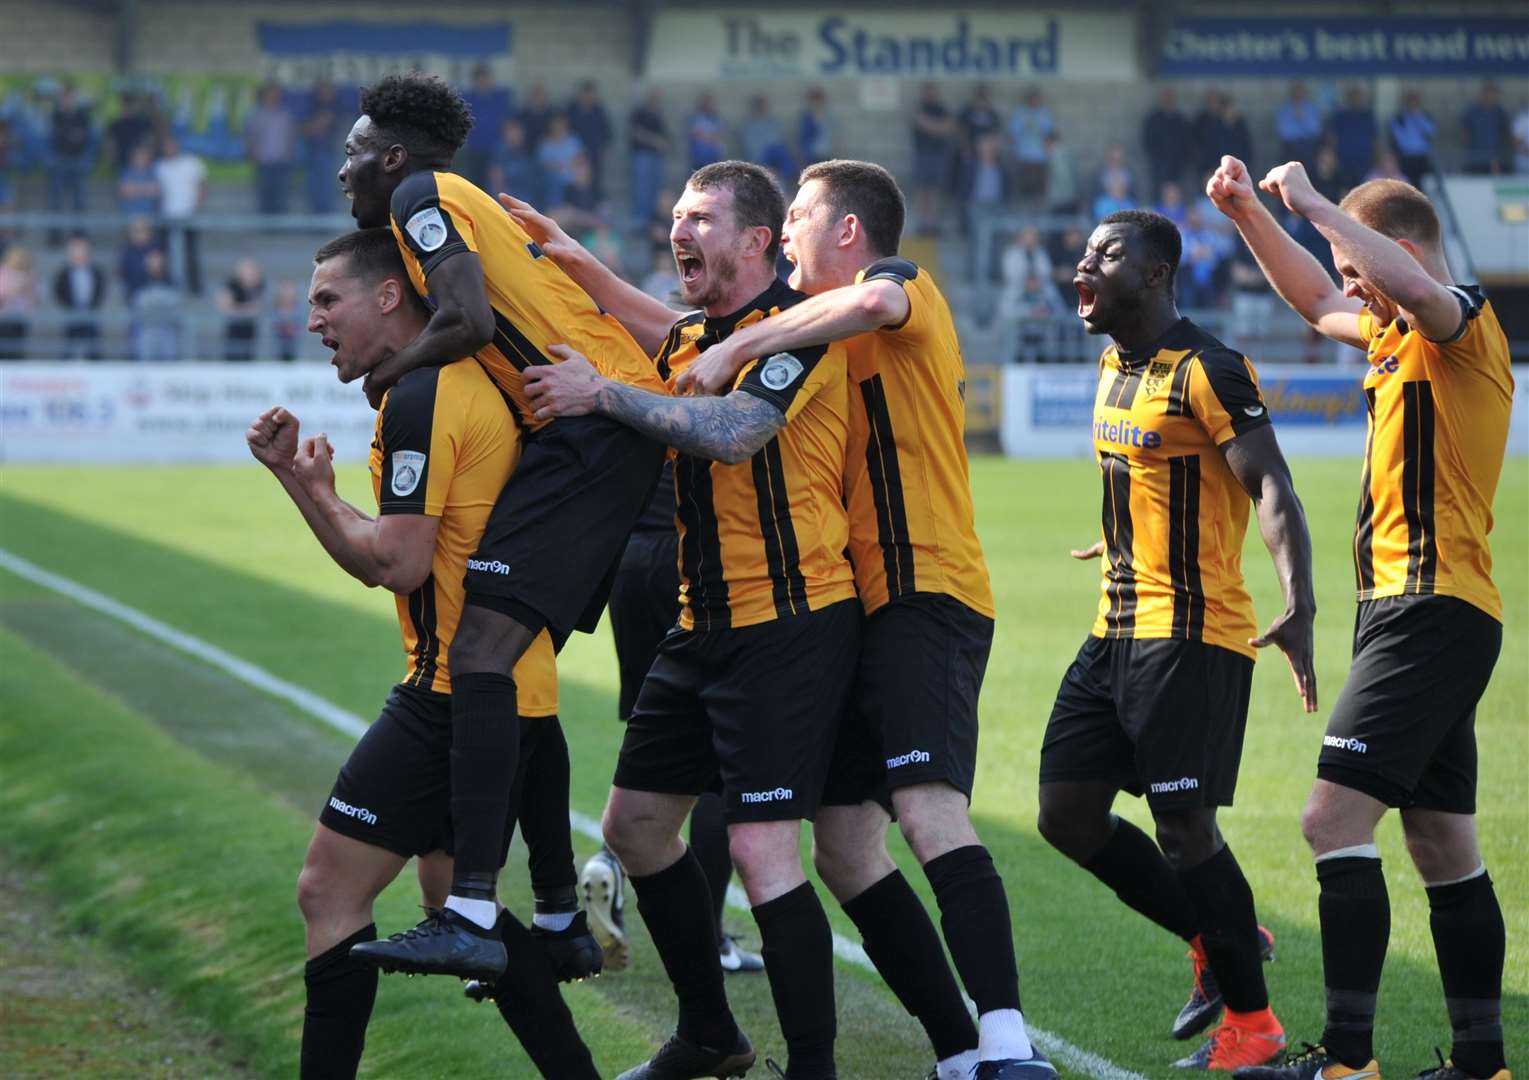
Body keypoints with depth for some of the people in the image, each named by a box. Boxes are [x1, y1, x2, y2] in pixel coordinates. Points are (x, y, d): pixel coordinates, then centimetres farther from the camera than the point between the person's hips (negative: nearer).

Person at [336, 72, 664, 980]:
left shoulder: (423, 193, 1)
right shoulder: (487, 210, 29)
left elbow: (470, 322, -13)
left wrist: (387, 375, 3)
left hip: (589, 418, -10)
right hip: (626, 427, 10)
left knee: (484, 647, -20)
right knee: (520, 666, 15)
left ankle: (472, 916, -32)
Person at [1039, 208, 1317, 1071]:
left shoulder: (1207, 371, -15)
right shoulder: (1116, 366, 12)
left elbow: (1273, 489, -23)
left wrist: (1300, 607, -35)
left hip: (1191, 635, -9)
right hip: (1118, 634, 9)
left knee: (1184, 823, -8)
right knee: (1068, 814, 7)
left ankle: (1251, 1019, 6)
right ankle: (1218, 938, 23)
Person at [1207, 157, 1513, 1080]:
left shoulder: (1464, 324, -11)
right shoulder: (1399, 335, 17)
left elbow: (1416, 288, -35)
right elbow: (1315, 302, 35)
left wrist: (1315, 204, -26)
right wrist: (1251, 214, 24)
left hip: (1431, 607, -10)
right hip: (1418, 612, 10)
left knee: (1336, 817, -17)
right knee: (1442, 843, 11)